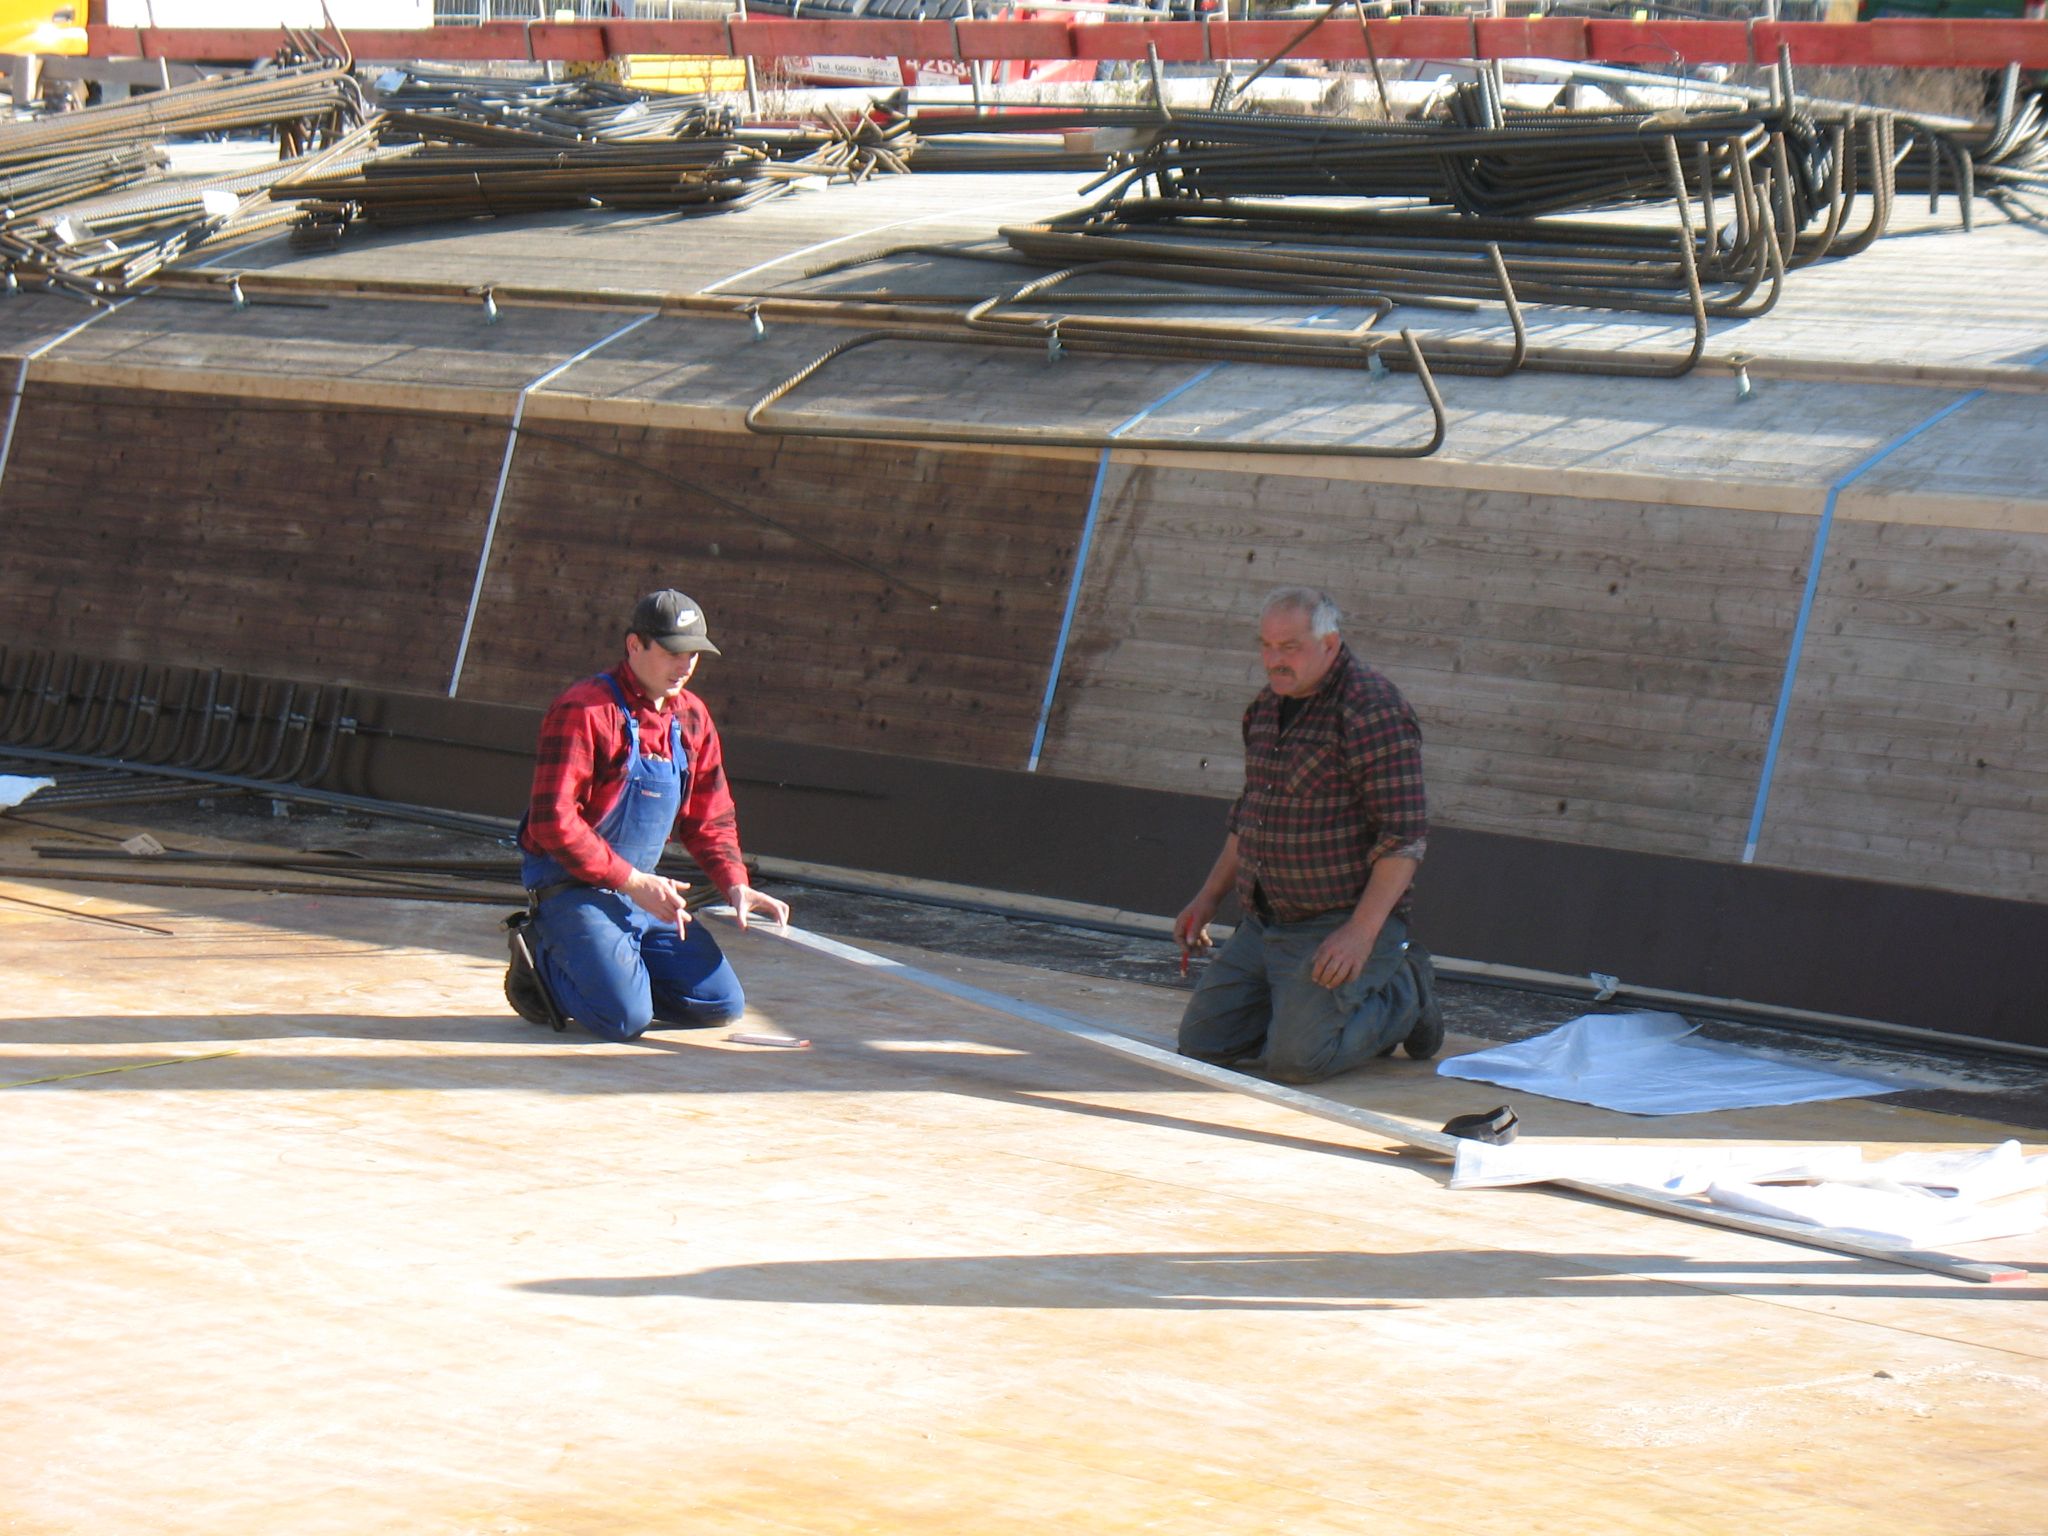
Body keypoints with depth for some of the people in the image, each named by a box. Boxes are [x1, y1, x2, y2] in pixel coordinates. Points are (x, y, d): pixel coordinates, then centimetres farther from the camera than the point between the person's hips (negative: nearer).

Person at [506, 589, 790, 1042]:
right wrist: (633, 882, -21)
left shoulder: (692, 718, 8)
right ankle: (547, 961, 5)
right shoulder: (584, 711, -16)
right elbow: (552, 821, -21)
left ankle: (603, 968, 16)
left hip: (643, 892, 8)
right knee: (626, 1017, -23)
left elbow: (709, 817, 15)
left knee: (723, 1004, 1)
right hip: (573, 889, -8)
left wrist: (735, 884, -3)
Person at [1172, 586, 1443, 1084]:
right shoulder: (1268, 705, 12)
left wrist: (1362, 931, -26)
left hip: (1340, 925, -8)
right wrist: (1209, 898, 20)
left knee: (1297, 1060, -19)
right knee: (1201, 1043, 1)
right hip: (1263, 925, 8)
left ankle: (1403, 995, 8)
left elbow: (1404, 835, -21)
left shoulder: (1373, 711, -17)